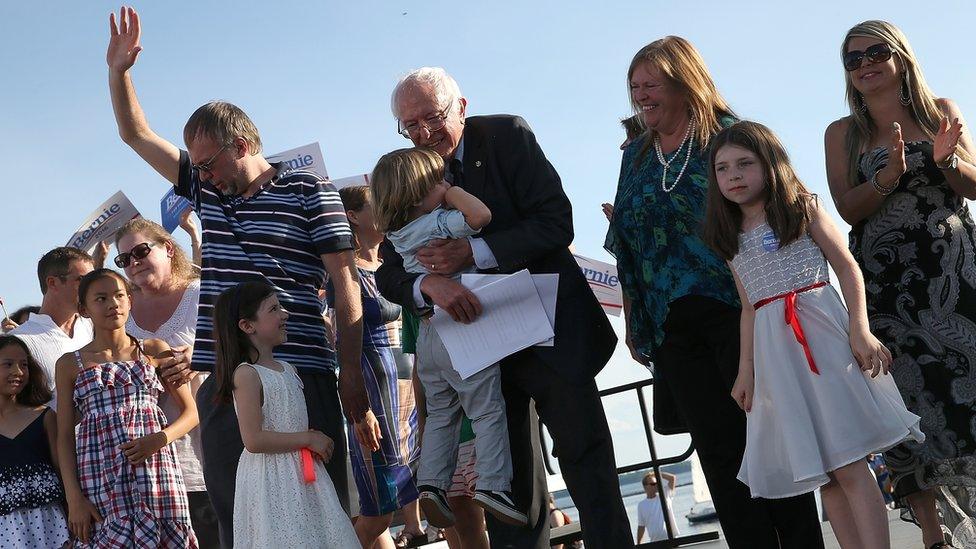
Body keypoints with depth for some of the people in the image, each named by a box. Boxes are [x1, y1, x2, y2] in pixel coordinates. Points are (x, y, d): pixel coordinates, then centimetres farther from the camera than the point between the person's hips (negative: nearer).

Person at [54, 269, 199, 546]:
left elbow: (191, 412, 11)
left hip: (155, 468, 1)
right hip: (100, 479, -1)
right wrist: (74, 499, -4)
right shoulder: (71, 364, 10)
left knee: (166, 540, -5)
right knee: (111, 540, -8)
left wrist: (161, 438, -10)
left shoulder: (155, 351, 12)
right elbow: (65, 437, 6)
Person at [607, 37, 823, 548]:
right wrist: (633, 321, 14)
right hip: (673, 327, 4)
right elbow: (627, 252, 19)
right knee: (720, 449, 2)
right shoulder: (636, 157, 17)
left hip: (739, 308, -4)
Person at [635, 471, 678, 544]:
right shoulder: (641, 505, 5)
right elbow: (641, 526, 9)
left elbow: (673, 478, -7)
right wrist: (638, 544, 6)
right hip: (655, 542, 0)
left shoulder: (665, 495, 3)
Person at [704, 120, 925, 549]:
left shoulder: (802, 207, 4)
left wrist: (860, 330, -11)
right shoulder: (732, 239, 16)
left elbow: (847, 268, 0)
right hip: (774, 352, 4)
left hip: (821, 332, -4)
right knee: (823, 474, 0)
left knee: (847, 463, -12)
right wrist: (745, 370, 12)